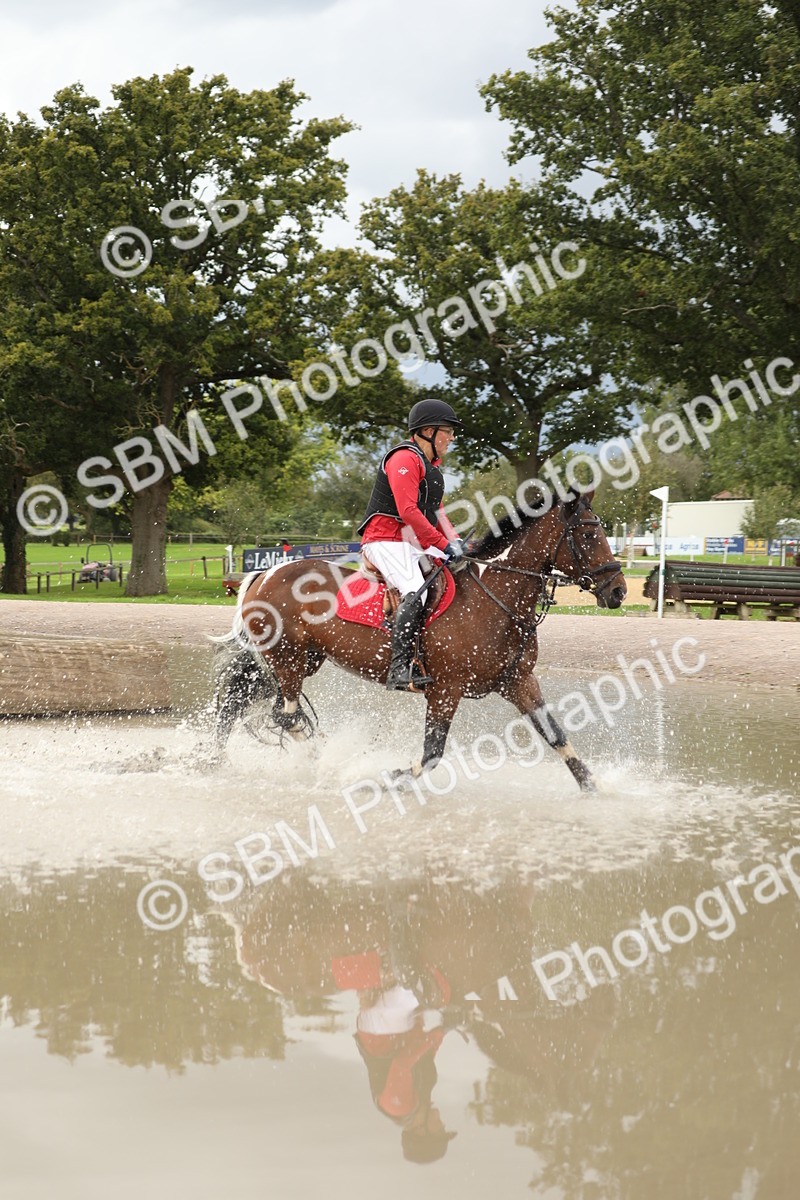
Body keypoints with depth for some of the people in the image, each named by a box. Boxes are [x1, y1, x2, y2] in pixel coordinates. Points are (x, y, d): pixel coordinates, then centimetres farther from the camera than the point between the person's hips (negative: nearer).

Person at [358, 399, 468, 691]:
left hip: (416, 544, 10)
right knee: (417, 591, -31)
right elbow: (408, 511, -22)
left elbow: (435, 511, 26)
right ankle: (400, 669, -39)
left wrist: (454, 540, 9)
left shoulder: (430, 464, 22)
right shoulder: (405, 458, -12)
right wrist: (443, 545, -23)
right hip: (387, 540, -10)